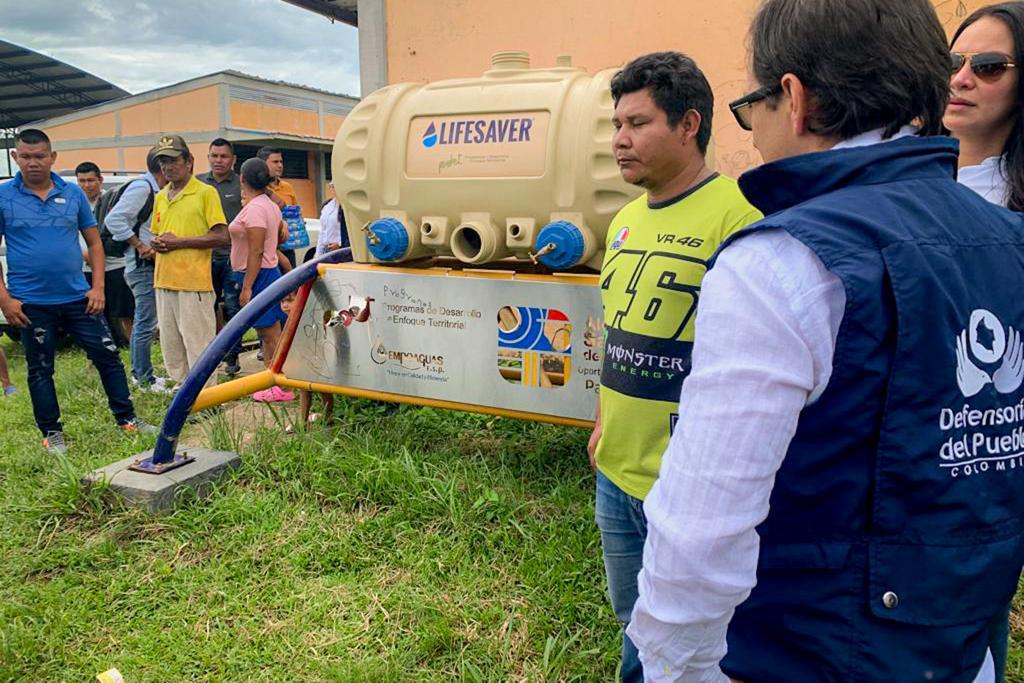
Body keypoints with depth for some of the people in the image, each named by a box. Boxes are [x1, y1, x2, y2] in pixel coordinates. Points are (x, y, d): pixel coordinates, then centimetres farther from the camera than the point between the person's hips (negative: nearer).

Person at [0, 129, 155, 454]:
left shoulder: (73, 193, 4)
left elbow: (94, 242, 8)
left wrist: (98, 286, -1)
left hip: (77, 297, 2)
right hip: (30, 303, -1)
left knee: (108, 357, 4)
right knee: (40, 370, 9)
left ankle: (127, 419, 17)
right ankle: (52, 433, 23)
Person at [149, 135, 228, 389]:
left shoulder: (206, 192, -4)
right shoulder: (160, 197, 17)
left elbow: (221, 236, -10)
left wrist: (179, 241, -13)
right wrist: (156, 242, 2)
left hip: (194, 282, -7)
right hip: (163, 281, 7)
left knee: (198, 346, -5)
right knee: (171, 348, 13)